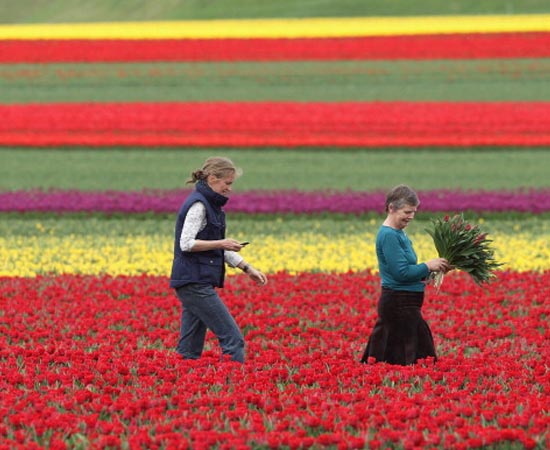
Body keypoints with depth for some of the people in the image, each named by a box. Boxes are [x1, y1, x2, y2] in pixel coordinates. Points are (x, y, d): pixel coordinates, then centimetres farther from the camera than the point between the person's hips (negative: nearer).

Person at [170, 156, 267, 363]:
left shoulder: (210, 204, 18)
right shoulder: (198, 204, -12)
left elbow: (220, 249, 22)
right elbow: (186, 244, -19)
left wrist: (248, 269, 15)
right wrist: (221, 243, -18)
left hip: (196, 283, 10)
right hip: (195, 282, -10)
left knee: (190, 350, 9)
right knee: (233, 339, -10)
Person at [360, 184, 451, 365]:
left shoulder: (398, 234, 15)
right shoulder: (389, 235, -15)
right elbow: (401, 273, -20)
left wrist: (429, 270, 7)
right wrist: (428, 266, -11)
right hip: (400, 304, -10)